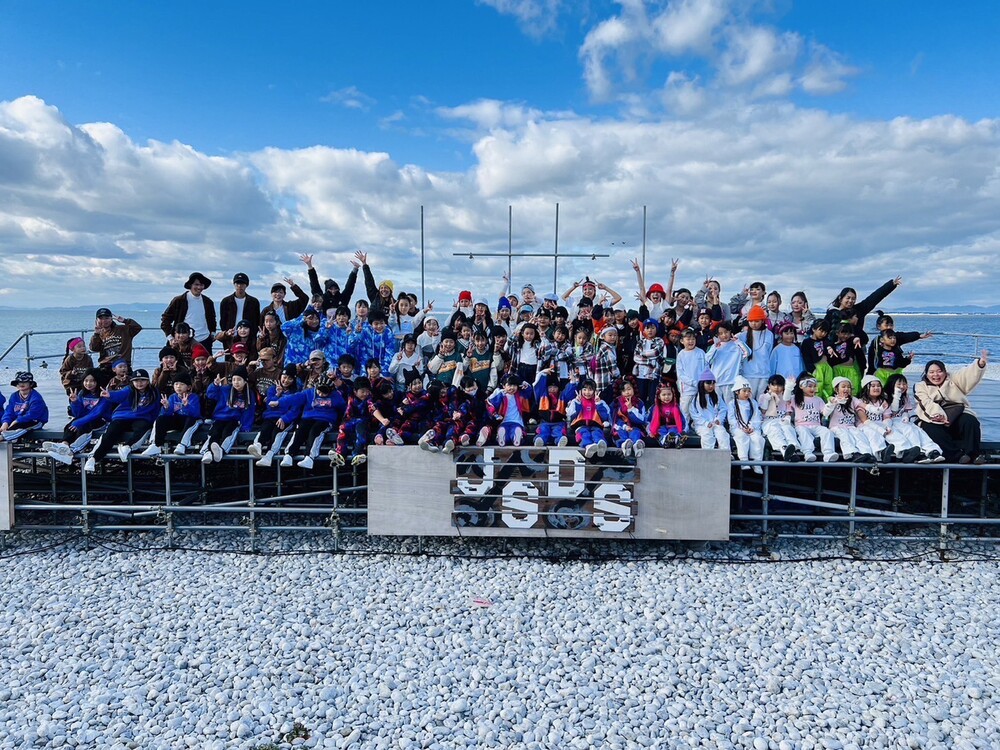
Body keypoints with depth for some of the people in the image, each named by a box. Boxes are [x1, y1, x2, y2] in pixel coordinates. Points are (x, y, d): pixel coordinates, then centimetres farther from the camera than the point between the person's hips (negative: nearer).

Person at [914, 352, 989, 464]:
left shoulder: (953, 379, 19)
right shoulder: (920, 386, 11)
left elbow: (967, 374, -2)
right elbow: (927, 404, -7)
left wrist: (980, 363, -25)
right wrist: (941, 416, -26)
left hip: (958, 414, 2)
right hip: (934, 420, -2)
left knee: (970, 421, -29)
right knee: (931, 430, -34)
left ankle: (974, 453, -25)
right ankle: (958, 454, -35)